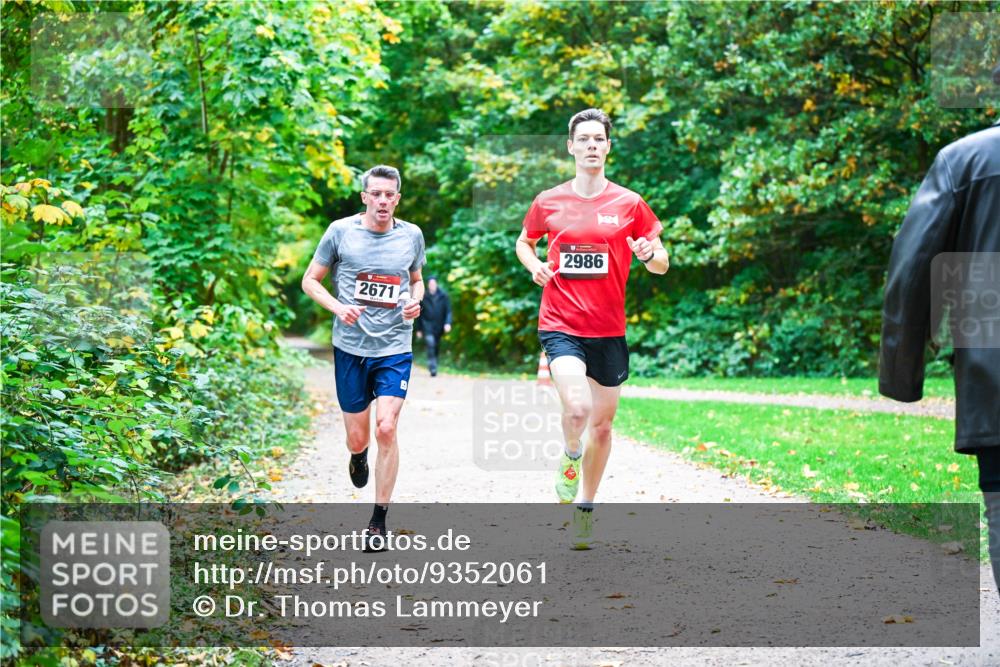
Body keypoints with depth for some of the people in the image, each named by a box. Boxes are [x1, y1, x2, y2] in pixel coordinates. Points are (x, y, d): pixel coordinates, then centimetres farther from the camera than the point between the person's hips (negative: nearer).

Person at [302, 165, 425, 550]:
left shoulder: (411, 235, 3)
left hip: (395, 348, 0)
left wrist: (416, 302, -2)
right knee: (357, 438, 6)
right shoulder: (341, 231, -3)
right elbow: (310, 280, 4)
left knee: (386, 428, -14)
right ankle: (359, 456, 47)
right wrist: (337, 307, -13)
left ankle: (379, 518, -1)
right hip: (350, 348, 0)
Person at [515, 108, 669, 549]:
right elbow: (524, 242, 20)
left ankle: (585, 510, 28)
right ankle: (570, 458, 10)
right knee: (577, 408, -24)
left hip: (609, 330, 2)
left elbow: (661, 265, 6)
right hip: (560, 325, -2)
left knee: (602, 424, 8)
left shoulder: (629, 204, 1)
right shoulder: (548, 202, 3)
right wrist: (534, 265, -2)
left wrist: (651, 254, -17)